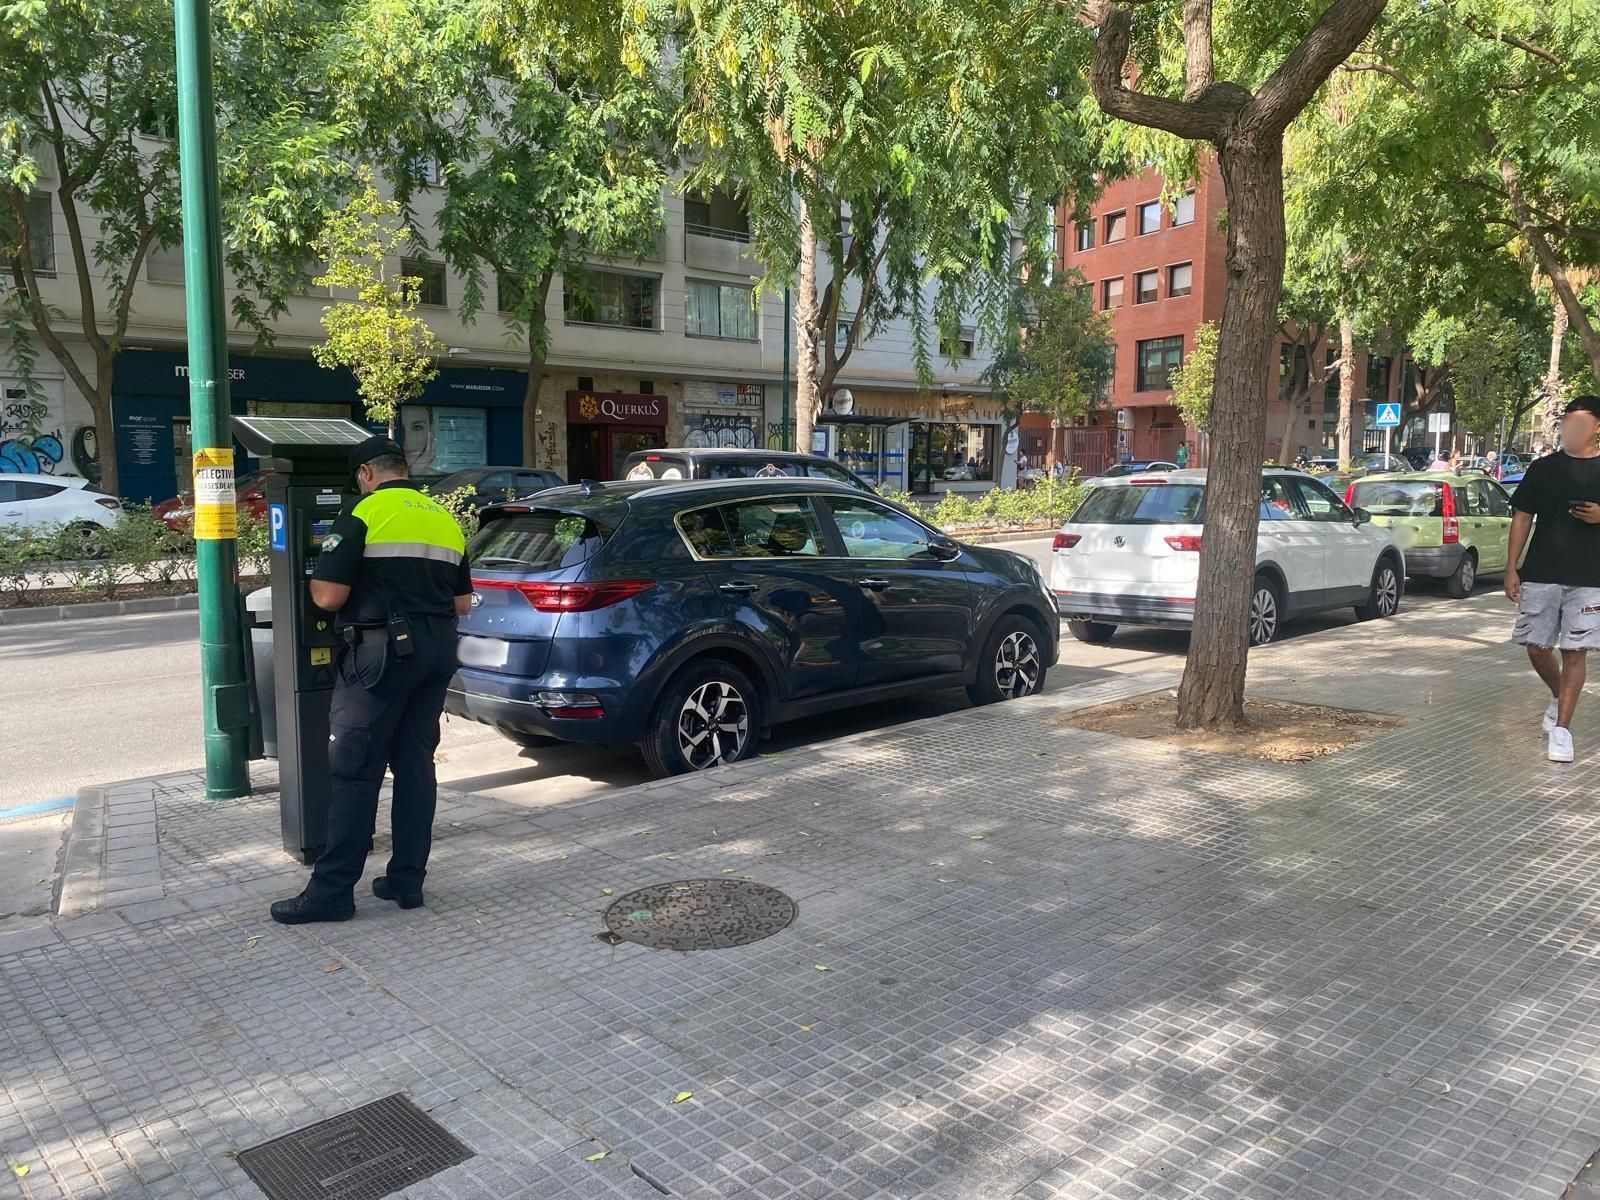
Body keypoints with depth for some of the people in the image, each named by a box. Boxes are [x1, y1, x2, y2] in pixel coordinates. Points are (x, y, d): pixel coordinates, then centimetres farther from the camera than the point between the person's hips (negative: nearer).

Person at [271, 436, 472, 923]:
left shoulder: (364, 515, -8)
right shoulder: (445, 519, 12)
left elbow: (328, 597, -12)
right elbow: (462, 603, 15)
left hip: (382, 650, -7)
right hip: (437, 650, 7)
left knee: (355, 771, -1)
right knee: (416, 764, 12)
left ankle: (332, 890, 5)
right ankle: (407, 880, 16)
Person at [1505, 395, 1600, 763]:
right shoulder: (1543, 468, 7)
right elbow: (1522, 517, 8)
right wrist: (1512, 569, 2)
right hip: (1540, 576, 2)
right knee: (1536, 647, 6)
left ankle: (1561, 729, 4)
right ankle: (1558, 696, 35)